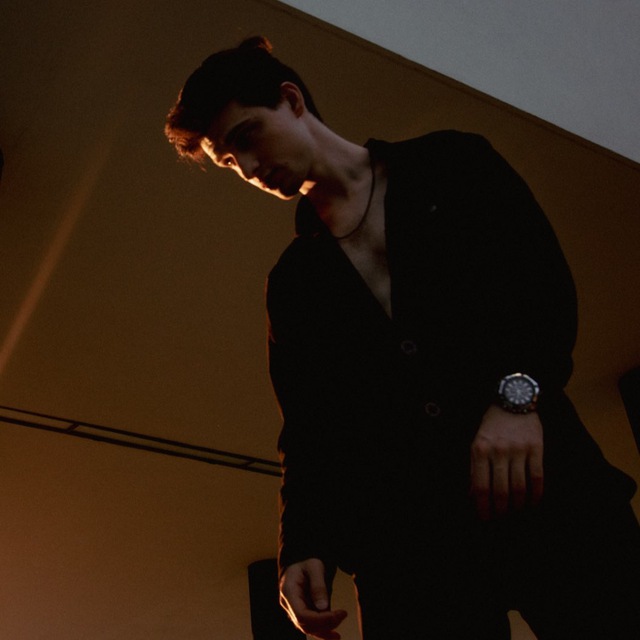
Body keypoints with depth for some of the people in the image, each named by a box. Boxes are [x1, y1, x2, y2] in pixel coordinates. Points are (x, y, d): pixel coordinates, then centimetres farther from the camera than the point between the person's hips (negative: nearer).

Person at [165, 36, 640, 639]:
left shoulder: (449, 165, 14)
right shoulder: (292, 282, 22)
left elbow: (545, 273, 1)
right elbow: (306, 426, 16)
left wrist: (518, 389, -17)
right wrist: (305, 545, 0)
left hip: (533, 478, -2)